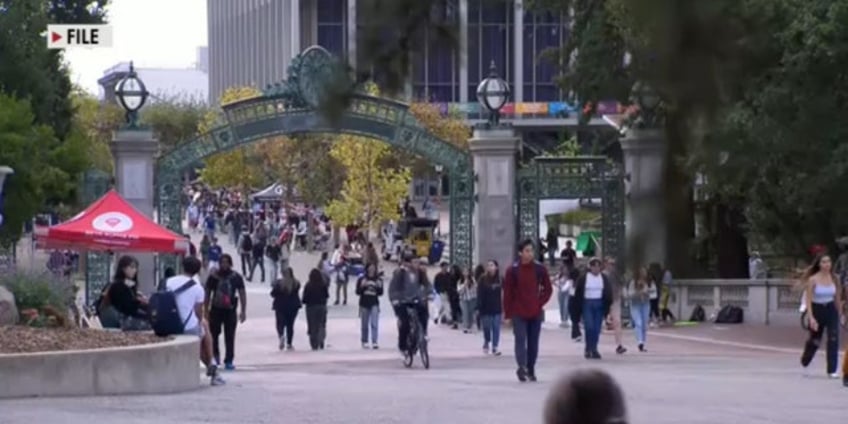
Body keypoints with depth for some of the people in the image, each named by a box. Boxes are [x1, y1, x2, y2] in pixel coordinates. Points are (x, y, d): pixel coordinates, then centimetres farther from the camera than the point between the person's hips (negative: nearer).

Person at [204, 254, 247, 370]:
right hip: (216, 309, 0)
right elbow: (207, 294, 7)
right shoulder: (213, 277, 3)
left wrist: (243, 311, -1)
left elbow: (242, 294, 5)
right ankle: (215, 354, 25)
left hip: (230, 310, 0)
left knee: (230, 337, -1)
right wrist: (206, 310, 4)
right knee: (213, 334, 1)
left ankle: (229, 361, 4)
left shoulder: (236, 277, 3)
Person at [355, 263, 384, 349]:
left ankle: (374, 342, -15)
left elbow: (381, 293, 6)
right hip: (364, 304, 0)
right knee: (365, 325, 7)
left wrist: (379, 286, -13)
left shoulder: (378, 279, 5)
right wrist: (362, 286, -16)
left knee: (374, 323, -12)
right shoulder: (361, 279, 2)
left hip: (374, 304, 0)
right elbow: (358, 292, 1)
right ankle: (364, 342, 16)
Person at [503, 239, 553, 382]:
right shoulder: (513, 270, -5)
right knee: (520, 339, -14)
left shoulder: (540, 269, 2)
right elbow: (507, 293, -2)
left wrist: (540, 302, -3)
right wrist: (508, 314, -4)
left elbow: (548, 289, 10)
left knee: (533, 342, 6)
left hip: (535, 313, 3)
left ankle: (531, 370, 14)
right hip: (518, 313, -3)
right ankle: (522, 367, -25)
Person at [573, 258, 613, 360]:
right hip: (587, 304, -3)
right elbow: (578, 294, 0)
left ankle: (593, 349, 10)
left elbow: (608, 294, 9)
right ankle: (589, 348, 1)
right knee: (589, 327, -13)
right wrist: (579, 308, -5)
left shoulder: (604, 279, 6)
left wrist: (607, 307, 1)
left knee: (597, 328, 2)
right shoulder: (583, 278, -2)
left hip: (599, 305, 3)